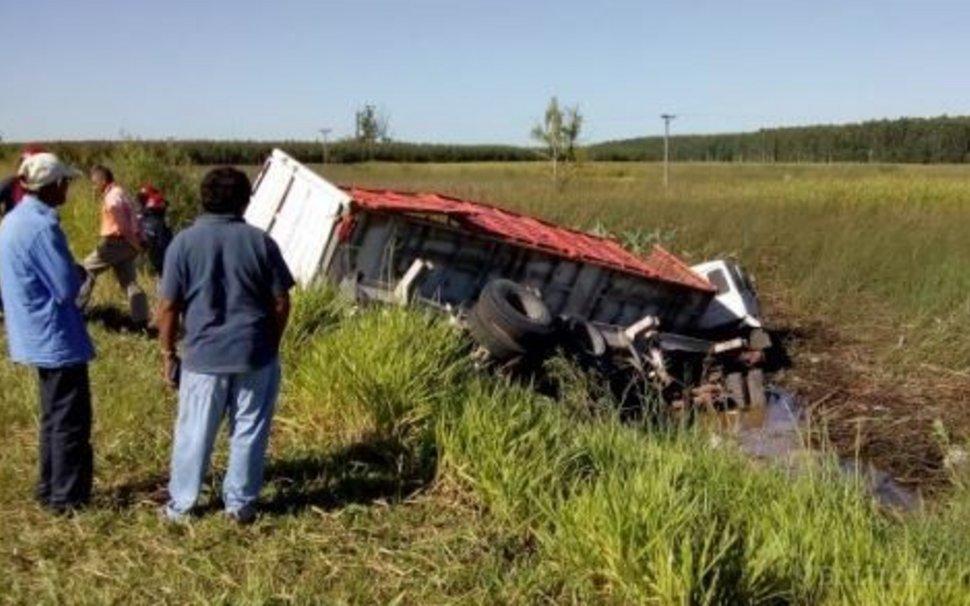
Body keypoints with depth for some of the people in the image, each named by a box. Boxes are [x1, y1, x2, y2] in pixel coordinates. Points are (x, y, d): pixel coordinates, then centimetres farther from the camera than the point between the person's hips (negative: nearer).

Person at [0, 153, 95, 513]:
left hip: (37, 335, 10)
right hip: (57, 337, -10)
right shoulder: (41, 226, -21)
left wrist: (78, 271, 7)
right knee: (71, 420, 0)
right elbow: (68, 288, -21)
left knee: (55, 416, 20)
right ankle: (67, 498, 7)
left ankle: (50, 490, 29)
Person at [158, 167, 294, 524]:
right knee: (249, 432, 11)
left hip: (204, 356, 0)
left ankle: (179, 506, 22)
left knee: (193, 434, 11)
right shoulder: (260, 241, -2)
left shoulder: (184, 242, -4)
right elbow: (281, 302, 0)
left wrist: (168, 353, 6)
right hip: (255, 355, 0)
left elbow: (168, 307, -5)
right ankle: (240, 504, 20)